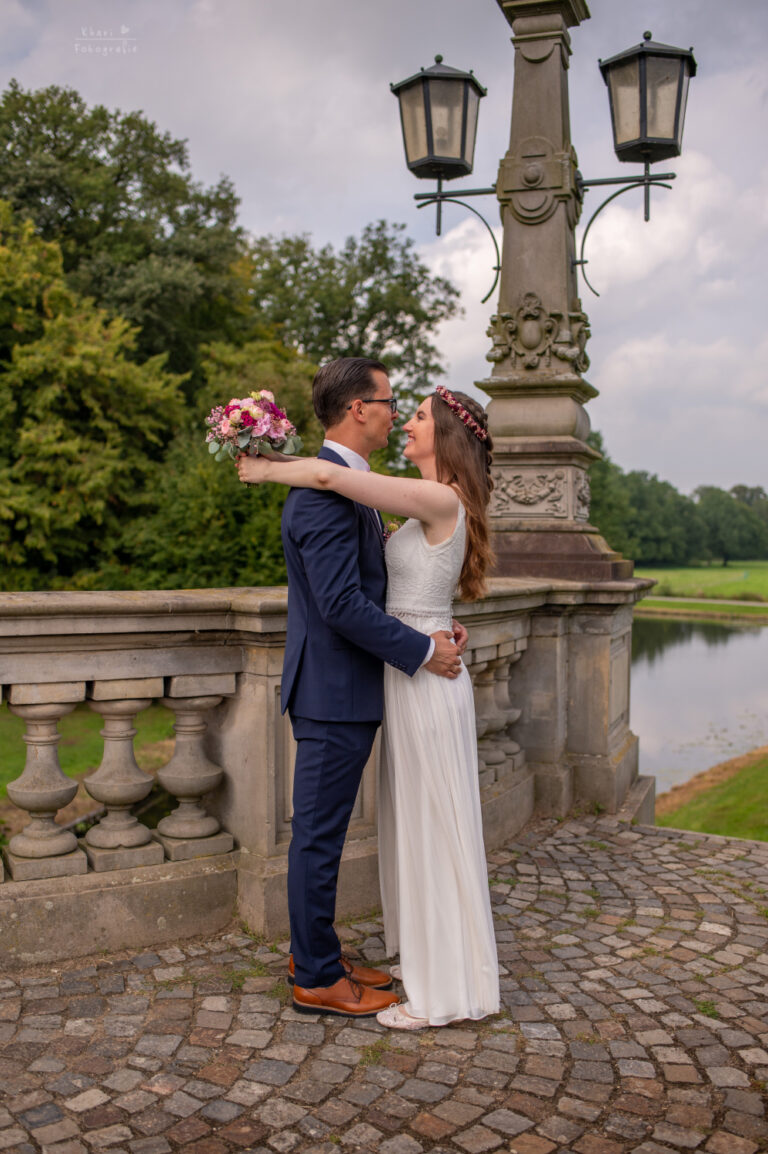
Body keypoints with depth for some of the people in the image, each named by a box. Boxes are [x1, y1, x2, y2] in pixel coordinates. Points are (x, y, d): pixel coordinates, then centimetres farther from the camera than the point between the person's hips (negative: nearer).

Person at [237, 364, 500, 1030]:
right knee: (414, 819, 19)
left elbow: (330, 475, -25)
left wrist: (265, 470, -10)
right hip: (411, 673, 9)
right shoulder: (433, 507, 12)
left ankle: (450, 988, 14)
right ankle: (423, 948, 35)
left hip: (424, 679, -9)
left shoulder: (441, 500, -18)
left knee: (436, 824, 0)